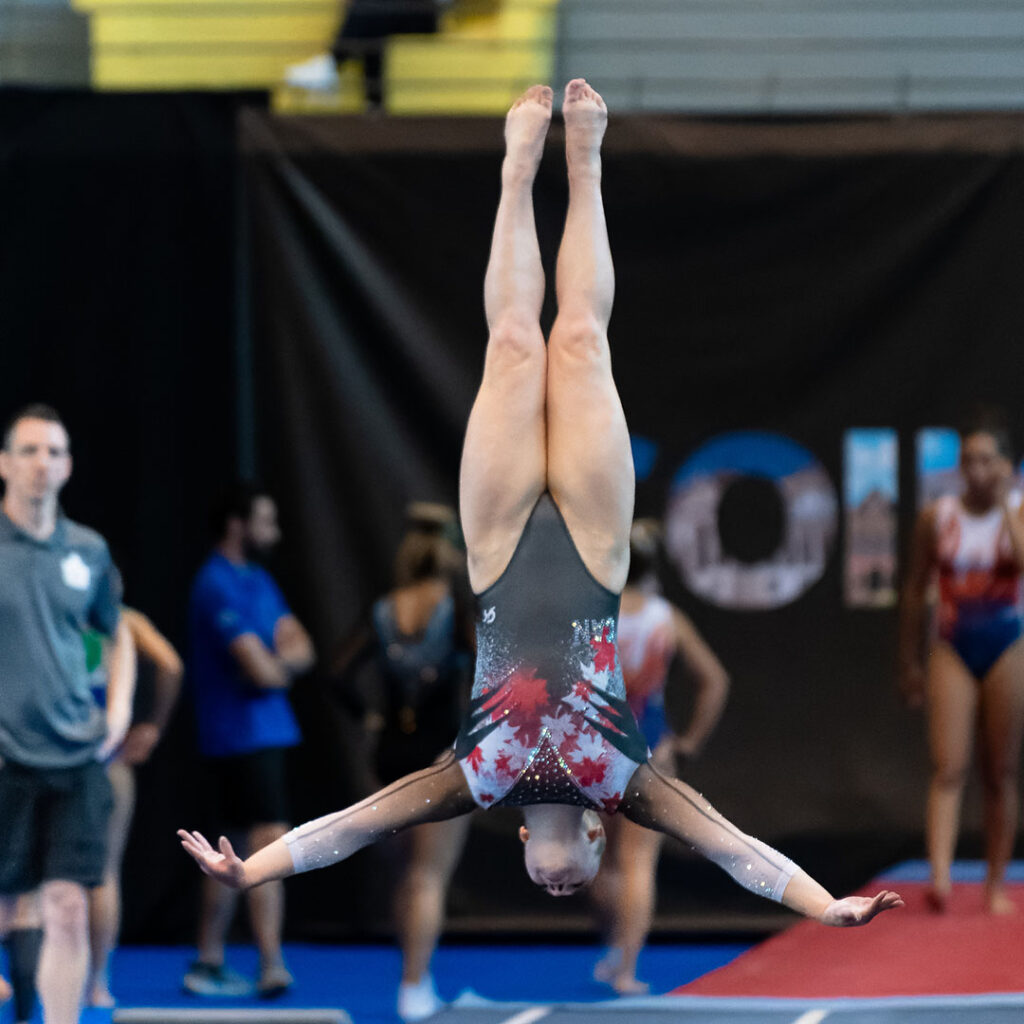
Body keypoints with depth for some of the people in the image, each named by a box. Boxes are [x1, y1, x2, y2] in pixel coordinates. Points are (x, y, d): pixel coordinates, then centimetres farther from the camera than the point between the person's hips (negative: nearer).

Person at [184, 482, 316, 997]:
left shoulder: (258, 579, 16)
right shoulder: (218, 587, -15)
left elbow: (301, 650, 9)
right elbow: (261, 671, -20)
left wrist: (276, 661, -12)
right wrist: (283, 667, 1)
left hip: (265, 733, 10)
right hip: (242, 736, -10)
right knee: (270, 847, -14)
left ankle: (208, 964, 19)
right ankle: (272, 969, -16)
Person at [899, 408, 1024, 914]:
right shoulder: (937, 517, 1)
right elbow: (916, 592, 10)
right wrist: (910, 662, 11)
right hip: (951, 648, 0)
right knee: (948, 769, -11)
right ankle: (939, 878, -23)